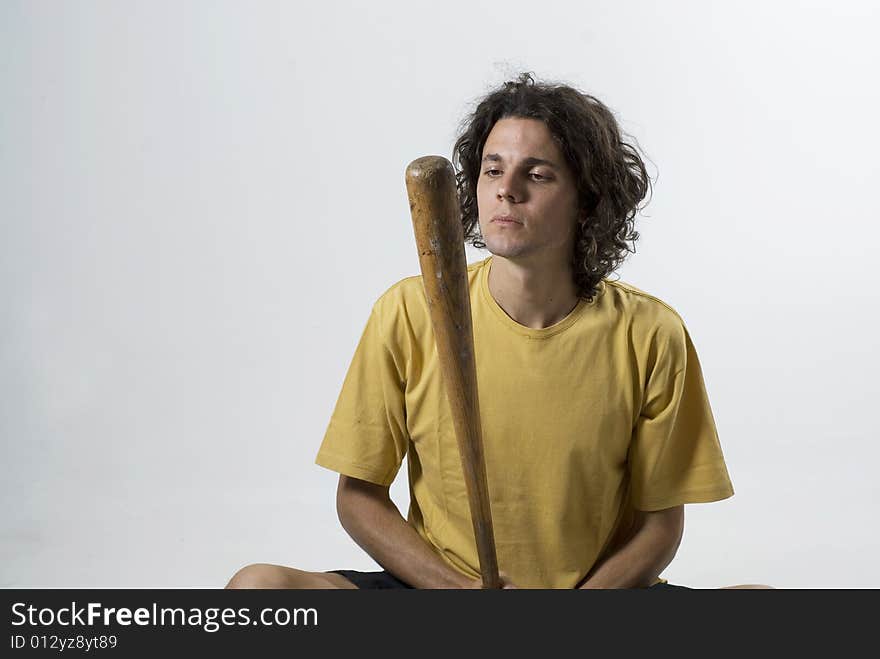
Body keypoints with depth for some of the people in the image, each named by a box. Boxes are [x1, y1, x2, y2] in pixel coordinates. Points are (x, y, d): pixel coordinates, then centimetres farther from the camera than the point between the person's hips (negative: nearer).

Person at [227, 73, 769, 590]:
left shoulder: (648, 334, -8)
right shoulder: (409, 313, -7)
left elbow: (659, 524, 1)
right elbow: (358, 496, 0)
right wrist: (455, 587, -15)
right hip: (437, 583, 1)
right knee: (257, 585, -24)